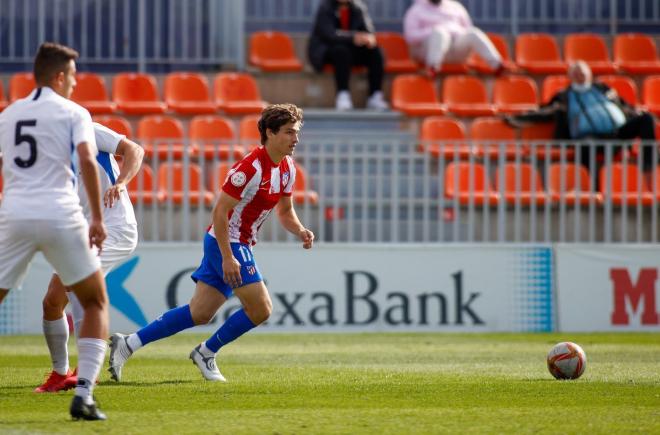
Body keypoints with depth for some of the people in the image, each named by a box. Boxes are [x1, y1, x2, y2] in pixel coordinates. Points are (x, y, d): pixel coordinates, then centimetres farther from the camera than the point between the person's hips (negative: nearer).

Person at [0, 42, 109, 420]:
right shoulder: (73, 113, 4)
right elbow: (87, 161, -11)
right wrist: (98, 218, -7)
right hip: (60, 215, -3)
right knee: (96, 303, 13)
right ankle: (84, 396, -1)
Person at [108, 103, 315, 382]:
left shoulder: (287, 169, 6)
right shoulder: (251, 168, -22)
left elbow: (285, 212, 19)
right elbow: (220, 211, -22)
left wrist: (300, 231, -3)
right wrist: (228, 258, -26)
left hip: (239, 245, 9)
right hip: (227, 243, -9)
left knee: (199, 314, 6)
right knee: (260, 309, -10)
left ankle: (128, 343, 8)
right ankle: (207, 353, 7)